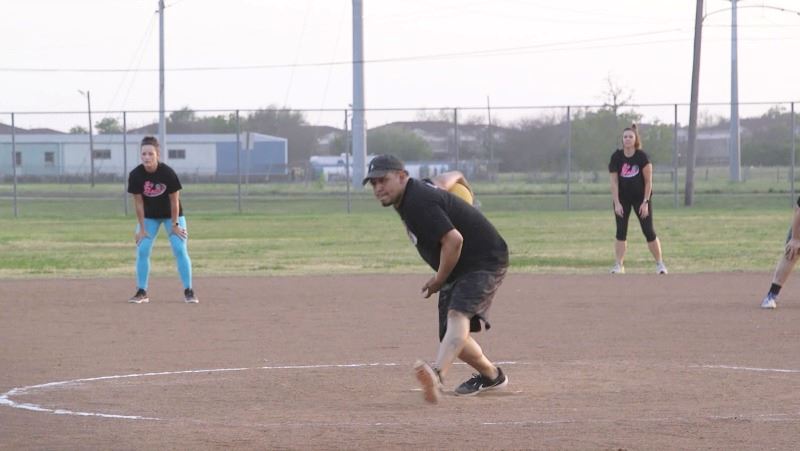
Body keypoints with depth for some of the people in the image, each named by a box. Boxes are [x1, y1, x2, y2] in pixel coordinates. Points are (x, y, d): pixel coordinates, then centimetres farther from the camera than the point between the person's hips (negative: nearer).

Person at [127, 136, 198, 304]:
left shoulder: (168, 173, -28)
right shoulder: (135, 175, -22)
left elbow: (174, 200, -18)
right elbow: (138, 202, -14)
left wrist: (175, 225, -13)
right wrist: (142, 228, -12)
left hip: (172, 214, -2)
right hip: (149, 216, 2)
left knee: (180, 249, -9)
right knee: (142, 250, -6)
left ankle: (188, 291, -3)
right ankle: (141, 292, 2)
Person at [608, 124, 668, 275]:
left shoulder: (642, 157, -14)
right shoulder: (616, 157, -9)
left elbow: (648, 181, -10)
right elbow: (614, 181, -8)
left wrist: (645, 202, -15)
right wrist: (617, 203, -14)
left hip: (640, 197, -2)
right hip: (622, 198, 2)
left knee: (649, 232, -3)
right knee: (621, 232, -3)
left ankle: (660, 264, 7)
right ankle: (619, 265, 2)